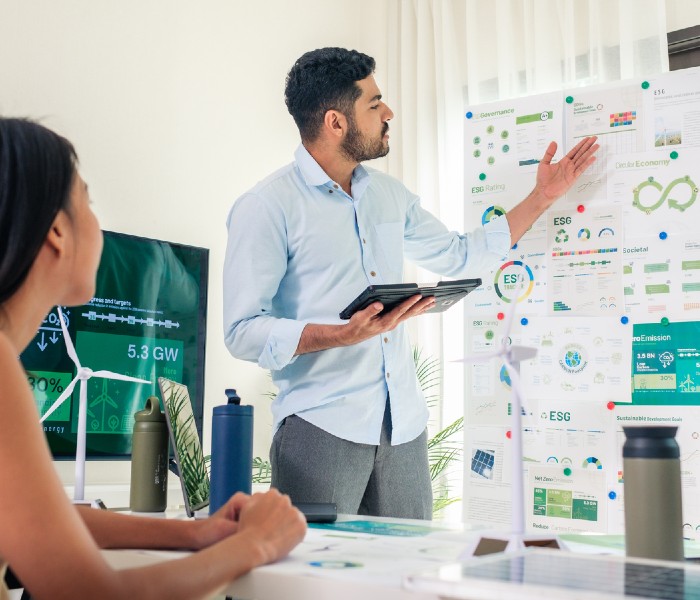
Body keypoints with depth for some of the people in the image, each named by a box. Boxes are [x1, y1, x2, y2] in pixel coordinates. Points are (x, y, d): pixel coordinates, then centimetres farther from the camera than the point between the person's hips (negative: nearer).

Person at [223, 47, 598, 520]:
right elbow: (243, 332, -12)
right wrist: (346, 334, -25)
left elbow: (459, 256, 26)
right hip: (322, 428, -6)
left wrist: (543, 197, 24)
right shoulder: (267, 208, -8)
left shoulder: (389, 194, 14)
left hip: (404, 426, 6)